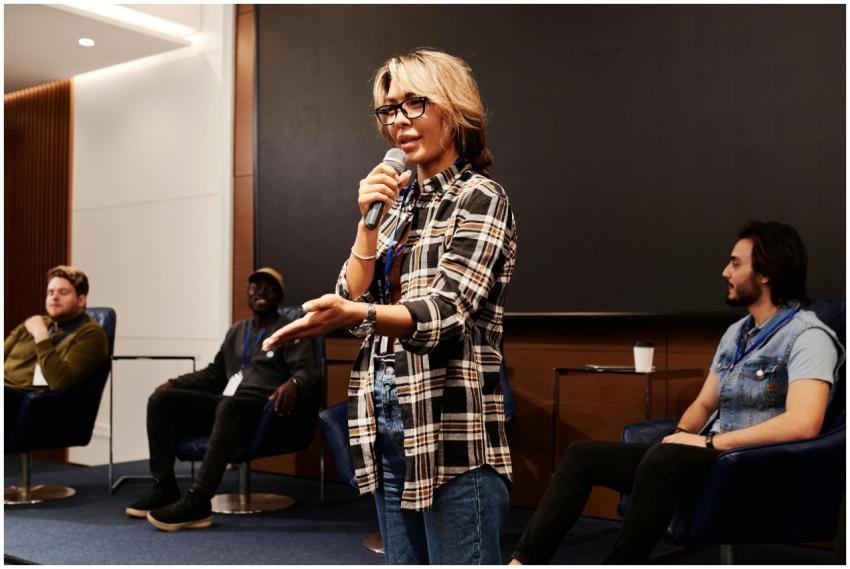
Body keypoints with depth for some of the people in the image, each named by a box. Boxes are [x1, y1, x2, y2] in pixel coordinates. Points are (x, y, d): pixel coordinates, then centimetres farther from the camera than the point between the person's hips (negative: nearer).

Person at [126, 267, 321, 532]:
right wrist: (175, 383, 17)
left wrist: (293, 384, -31)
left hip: (264, 408, -6)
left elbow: (308, 371, -7)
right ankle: (165, 489, -12)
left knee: (229, 406, -40)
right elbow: (214, 373, 31)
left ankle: (198, 502, -40)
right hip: (226, 403, 7)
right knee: (161, 399, -11)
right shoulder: (236, 331, 26)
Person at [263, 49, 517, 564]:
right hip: (388, 425, 7)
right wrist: (369, 220, -4)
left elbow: (446, 312, -21)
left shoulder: (479, 198, -7)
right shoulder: (400, 202, 14)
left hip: (451, 433, -7)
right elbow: (353, 301, 8)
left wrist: (355, 315, -38)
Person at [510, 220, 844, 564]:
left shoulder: (808, 336, -10)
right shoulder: (735, 333, 17)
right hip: (716, 457, 8)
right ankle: (524, 561, -10)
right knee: (584, 455, -4)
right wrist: (682, 436, -4)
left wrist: (710, 442, -21)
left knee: (662, 459, -38)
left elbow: (803, 423, -25)